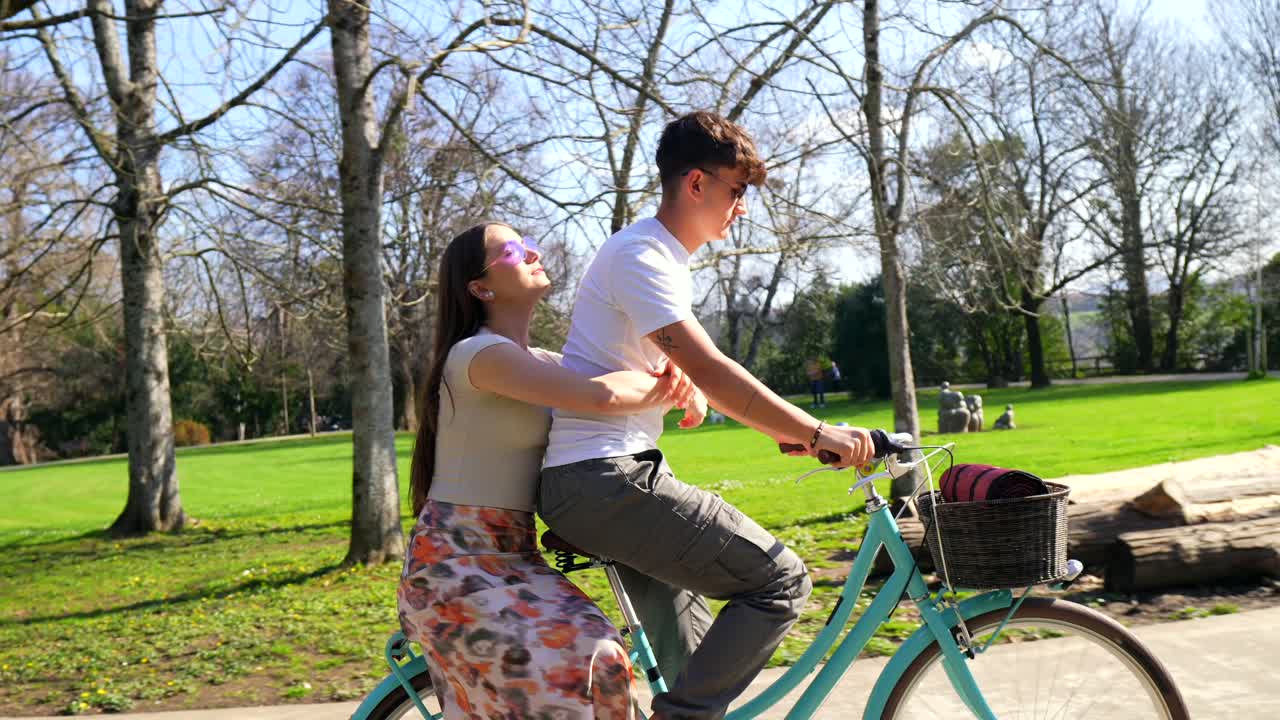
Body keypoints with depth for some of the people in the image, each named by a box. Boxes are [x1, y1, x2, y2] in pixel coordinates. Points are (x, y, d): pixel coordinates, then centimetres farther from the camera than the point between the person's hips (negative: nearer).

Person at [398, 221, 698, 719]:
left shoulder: (541, 361, 13)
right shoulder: (478, 354, -15)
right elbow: (601, 396, -27)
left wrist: (677, 378, -14)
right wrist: (670, 392, -9)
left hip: (511, 556, 8)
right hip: (456, 563, -8)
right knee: (580, 665, -22)